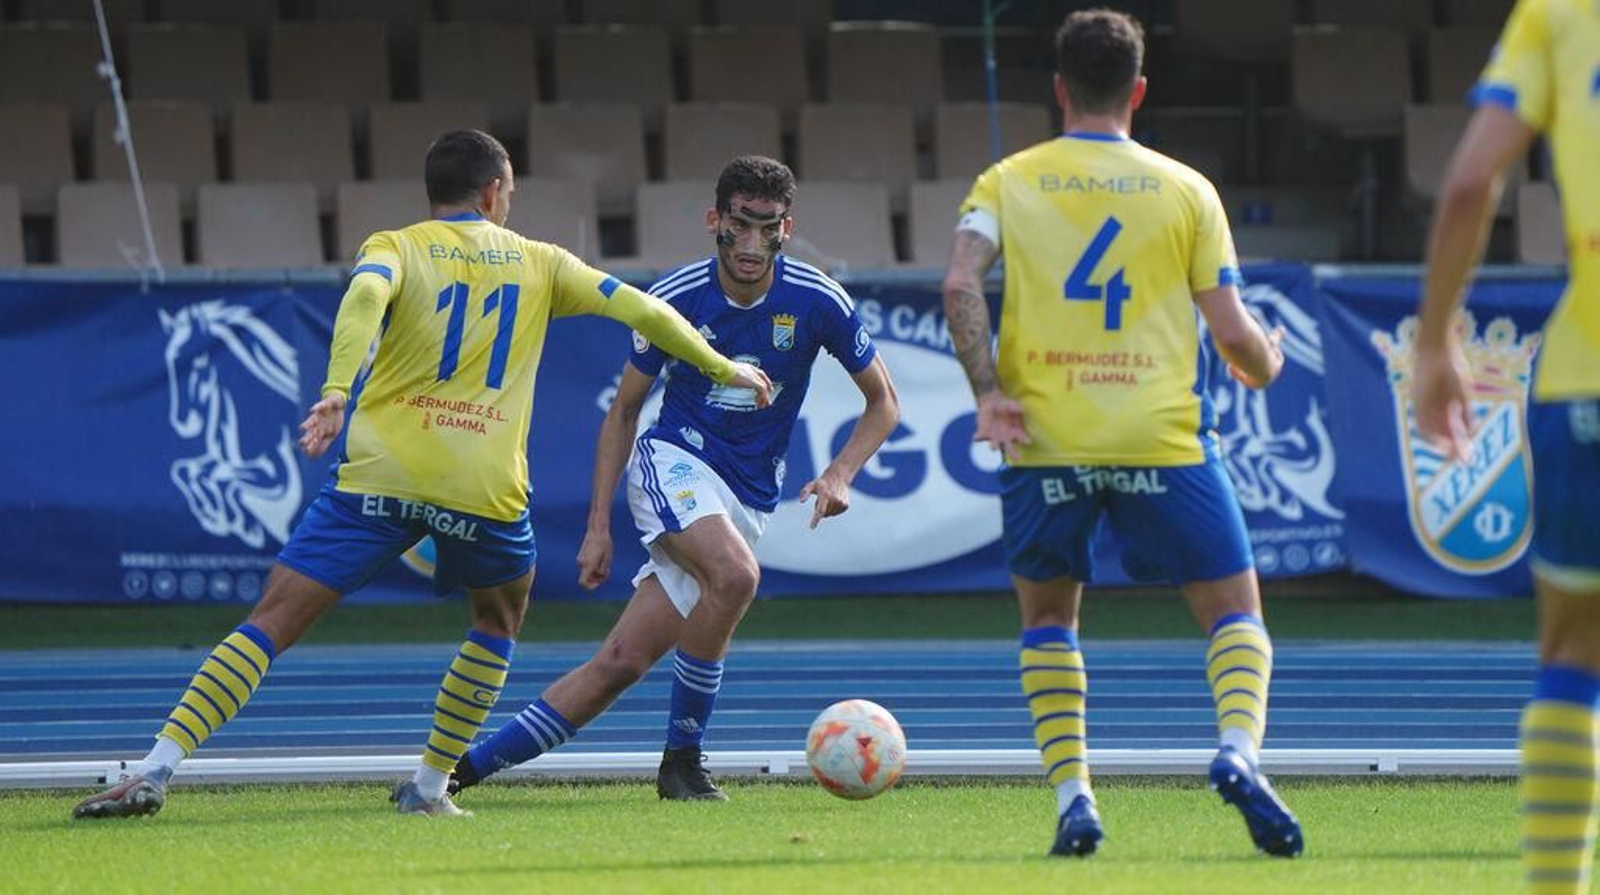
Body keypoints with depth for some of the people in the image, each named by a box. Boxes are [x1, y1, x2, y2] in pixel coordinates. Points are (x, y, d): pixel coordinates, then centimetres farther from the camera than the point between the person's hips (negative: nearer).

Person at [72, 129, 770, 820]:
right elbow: (641, 310, 17)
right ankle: (429, 786, 24)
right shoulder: (536, 263, 16)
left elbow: (365, 295, -12)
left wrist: (338, 391, -24)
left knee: (274, 617, -3)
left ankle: (156, 770, -16)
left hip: (381, 475, -1)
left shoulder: (397, 247, 10)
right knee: (500, 615, 30)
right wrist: (723, 369, 30)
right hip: (484, 488, 1)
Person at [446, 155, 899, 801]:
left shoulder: (818, 301, -8)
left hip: (748, 501, 2)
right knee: (735, 575, -34)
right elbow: (624, 410, 5)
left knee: (622, 662, -7)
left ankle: (471, 763, 1)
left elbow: (883, 401, 5)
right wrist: (599, 524, -1)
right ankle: (682, 758, -20)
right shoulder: (676, 298, -8)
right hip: (673, 463, -2)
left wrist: (840, 474, -13)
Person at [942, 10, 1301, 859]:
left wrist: (988, 391, -7)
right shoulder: (1185, 190, 5)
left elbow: (959, 285, -10)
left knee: (1047, 619, 20)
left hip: (1043, 441, 1)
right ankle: (1238, 749, -19)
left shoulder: (1009, 183, 7)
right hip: (1163, 440, -1)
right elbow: (1232, 332, 2)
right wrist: (1264, 366, 23)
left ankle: (1071, 796, 5)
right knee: (1234, 611, 9)